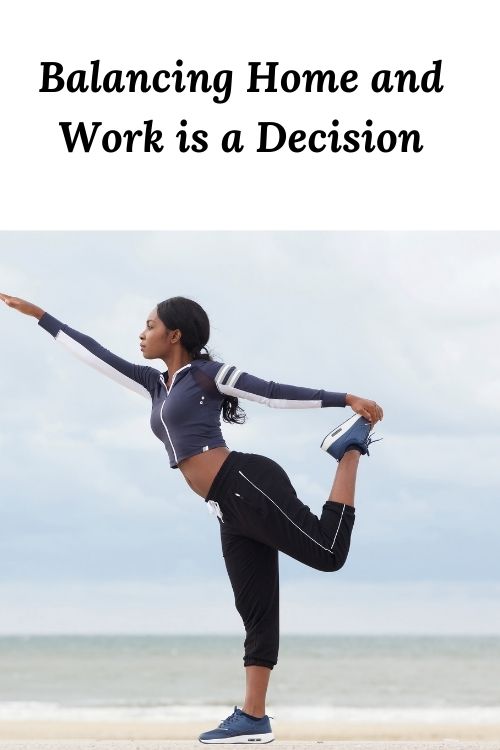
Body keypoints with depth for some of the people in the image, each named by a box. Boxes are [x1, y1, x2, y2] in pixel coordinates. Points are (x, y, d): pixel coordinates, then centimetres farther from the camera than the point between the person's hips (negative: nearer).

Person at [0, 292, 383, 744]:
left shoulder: (208, 373, 1)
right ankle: (253, 718, -1)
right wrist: (39, 316, 31)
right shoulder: (158, 385, 22)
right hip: (232, 511, 7)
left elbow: (278, 393, -1)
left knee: (328, 552, -20)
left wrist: (346, 399, -6)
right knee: (257, 614, 3)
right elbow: (96, 355, 27)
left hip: (249, 485, -7)